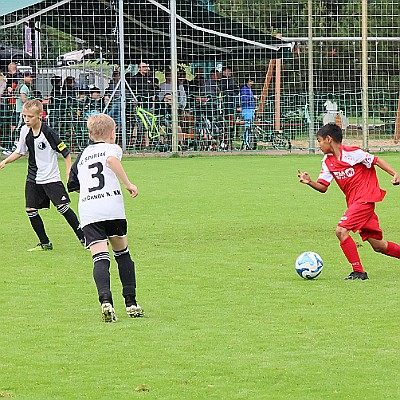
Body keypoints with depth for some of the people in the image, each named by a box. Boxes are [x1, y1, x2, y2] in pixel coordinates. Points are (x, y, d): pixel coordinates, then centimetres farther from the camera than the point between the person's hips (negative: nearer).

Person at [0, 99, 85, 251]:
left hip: (51, 178, -6)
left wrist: (69, 175, -12)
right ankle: (45, 243, 13)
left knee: (63, 207, -12)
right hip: (33, 178, 6)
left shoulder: (48, 133, -17)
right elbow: (20, 152, 17)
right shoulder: (25, 131, 1)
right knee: (30, 210, 0)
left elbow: (65, 153, -10)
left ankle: (83, 238, -1)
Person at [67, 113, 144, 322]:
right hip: (112, 208, -2)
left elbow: (73, 185, 32)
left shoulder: (83, 155, 24)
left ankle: (105, 299, -32)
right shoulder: (112, 148, 10)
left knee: (100, 258, -8)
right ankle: (131, 303, 15)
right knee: (122, 252, 17)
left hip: (88, 213, 2)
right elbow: (112, 160, -15)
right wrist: (128, 184, -12)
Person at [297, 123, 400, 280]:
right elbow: (323, 187, 7)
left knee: (341, 230, -19)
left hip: (365, 199, -8)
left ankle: (358, 271, -13)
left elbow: (376, 160, -8)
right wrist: (310, 182, -12)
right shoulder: (328, 161, 9)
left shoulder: (351, 153, -12)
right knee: (377, 245, 8)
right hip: (353, 202, 8)